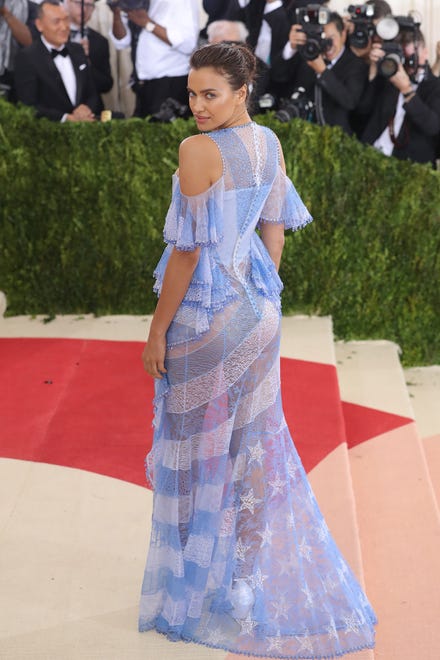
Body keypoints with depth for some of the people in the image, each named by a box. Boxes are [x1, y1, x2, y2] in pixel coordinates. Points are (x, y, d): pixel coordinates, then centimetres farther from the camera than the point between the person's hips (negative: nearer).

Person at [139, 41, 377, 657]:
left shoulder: (199, 151, -20)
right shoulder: (270, 143, 4)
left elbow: (190, 249, -20)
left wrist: (157, 329, -12)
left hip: (206, 316, -8)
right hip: (259, 312, 8)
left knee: (202, 449, 7)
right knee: (257, 439, 17)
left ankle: (199, 587, 24)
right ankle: (264, 575, 30)